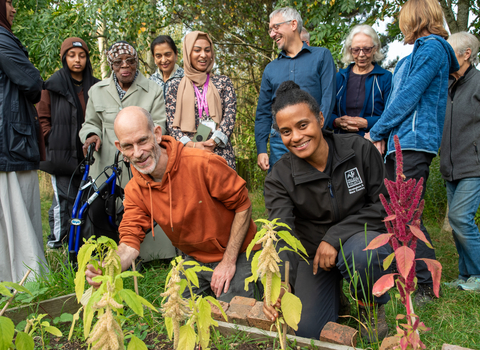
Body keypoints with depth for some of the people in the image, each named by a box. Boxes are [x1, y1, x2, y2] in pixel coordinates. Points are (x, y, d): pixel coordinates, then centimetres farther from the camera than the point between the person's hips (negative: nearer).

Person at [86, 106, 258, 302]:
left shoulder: (202, 164, -26)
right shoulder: (135, 190, -9)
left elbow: (243, 206, -16)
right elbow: (130, 241, -12)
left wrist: (229, 261, -17)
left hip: (237, 255, -4)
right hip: (194, 260, 5)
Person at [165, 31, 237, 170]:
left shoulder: (223, 82, 13)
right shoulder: (176, 86, 12)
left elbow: (230, 114, 2)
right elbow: (171, 122, 5)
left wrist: (213, 141, -13)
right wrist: (191, 144, -12)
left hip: (220, 152, 0)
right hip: (186, 152, 0)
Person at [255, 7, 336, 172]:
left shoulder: (321, 56, 6)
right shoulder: (271, 69, 15)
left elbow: (328, 98, -2)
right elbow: (263, 113, 14)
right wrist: (261, 150, 4)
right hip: (279, 142, 3)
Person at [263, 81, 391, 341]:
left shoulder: (360, 150, -13)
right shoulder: (279, 178, -14)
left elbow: (382, 205, -9)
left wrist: (335, 237, -22)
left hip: (362, 236, -1)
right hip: (313, 251, 1)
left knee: (360, 253, -37)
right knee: (307, 330, -11)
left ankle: (372, 305, -2)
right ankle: (333, 289, 23)